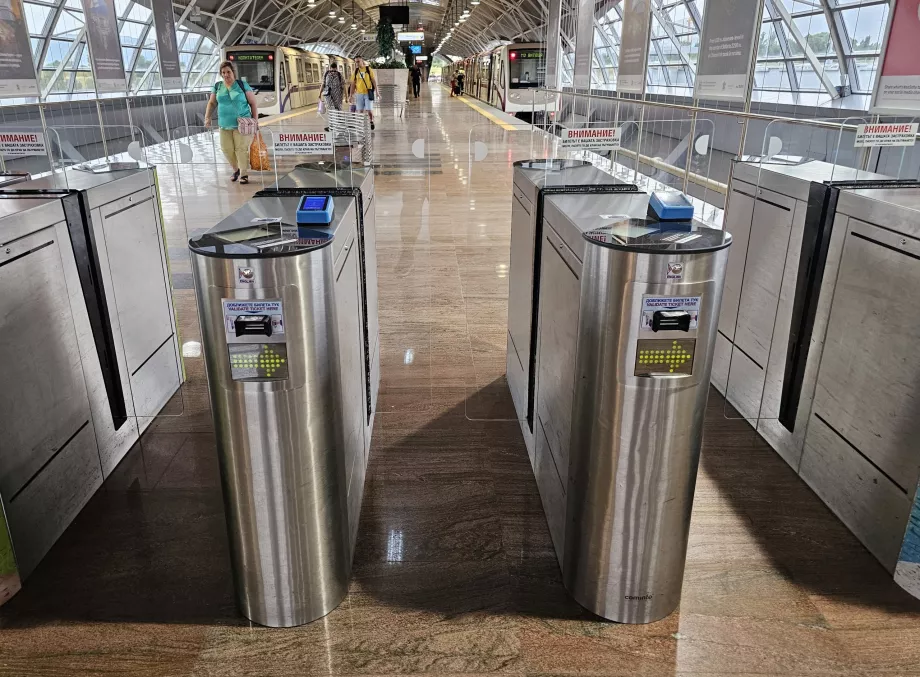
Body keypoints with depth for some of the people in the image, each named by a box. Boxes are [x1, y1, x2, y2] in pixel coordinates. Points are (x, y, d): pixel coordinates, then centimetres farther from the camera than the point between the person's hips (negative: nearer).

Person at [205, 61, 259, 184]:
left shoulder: (242, 85, -1)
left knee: (241, 148, -9)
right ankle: (236, 169, 24)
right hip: (225, 124, 4)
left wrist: (255, 119, -7)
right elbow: (212, 103, 15)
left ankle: (244, 174, 1)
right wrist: (207, 117, 5)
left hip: (241, 124, -4)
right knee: (227, 149, 2)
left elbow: (253, 103, 0)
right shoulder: (217, 86, 9)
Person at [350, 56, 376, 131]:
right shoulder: (356, 71, 6)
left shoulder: (368, 69, 0)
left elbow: (373, 80, 2)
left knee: (369, 109, -6)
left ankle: (371, 121, 16)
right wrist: (351, 95, 4)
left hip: (368, 93, -2)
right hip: (359, 93, 2)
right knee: (360, 110, 2)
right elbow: (353, 84, 8)